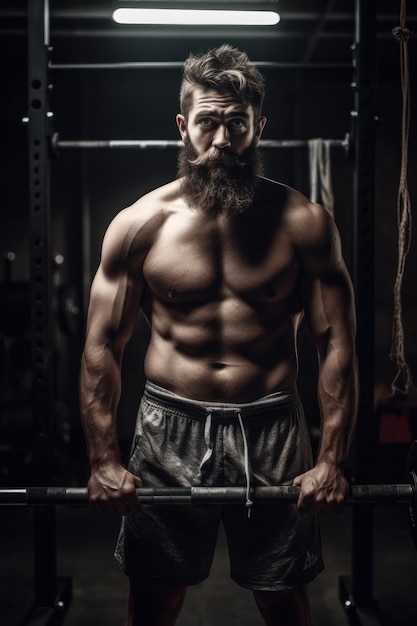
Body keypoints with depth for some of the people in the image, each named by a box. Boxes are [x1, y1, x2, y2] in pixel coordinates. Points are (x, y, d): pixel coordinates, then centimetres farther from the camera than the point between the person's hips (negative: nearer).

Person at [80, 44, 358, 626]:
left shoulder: (303, 222, -3)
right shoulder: (139, 224, -3)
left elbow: (336, 343, -2)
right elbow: (102, 345, 0)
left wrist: (332, 459, -7)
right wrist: (104, 459, -6)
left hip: (273, 429, 0)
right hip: (170, 426, 0)